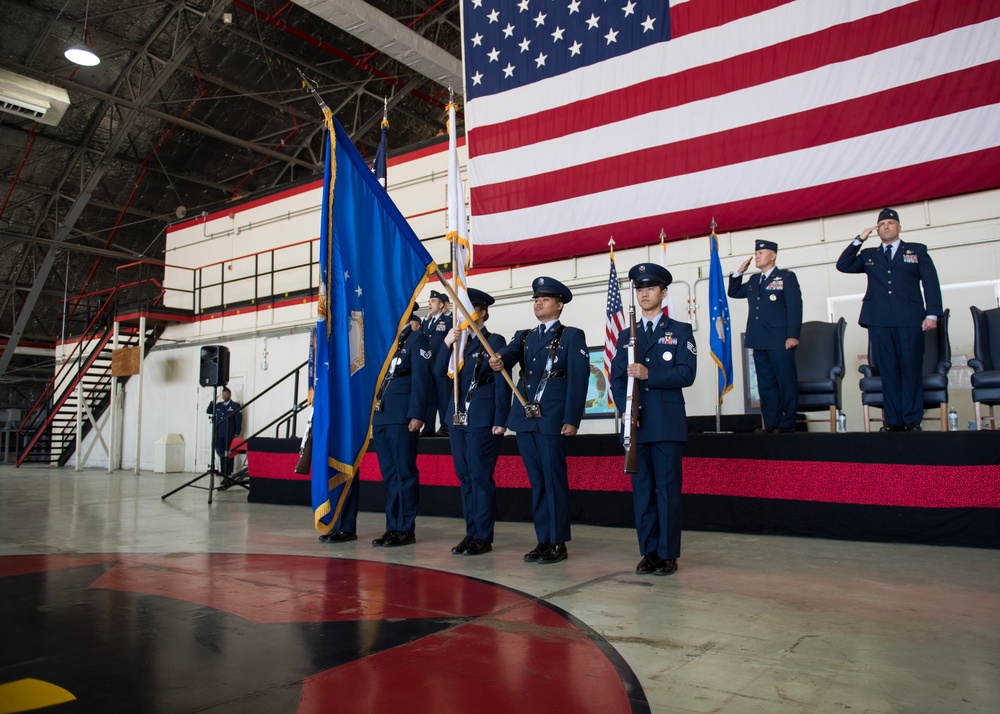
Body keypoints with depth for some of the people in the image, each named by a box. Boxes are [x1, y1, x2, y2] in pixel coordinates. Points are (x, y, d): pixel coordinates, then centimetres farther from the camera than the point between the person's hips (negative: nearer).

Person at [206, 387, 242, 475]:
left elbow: (238, 420, -1)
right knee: (221, 453, 5)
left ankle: (228, 471, 1)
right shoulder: (218, 405, 17)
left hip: (229, 434, -5)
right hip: (219, 433, 5)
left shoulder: (235, 405, 3)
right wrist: (213, 402, 2)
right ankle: (223, 471, 10)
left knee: (229, 453, -2)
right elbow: (208, 411, 16)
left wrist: (237, 433, -8)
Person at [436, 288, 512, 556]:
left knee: (481, 477, -4)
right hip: (457, 418, 7)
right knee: (465, 478, 10)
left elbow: (502, 383, -7)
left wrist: (500, 421, -12)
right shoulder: (457, 342, 16)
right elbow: (440, 372, 5)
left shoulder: (494, 341, -2)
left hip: (482, 420, -6)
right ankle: (471, 533, 18)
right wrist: (447, 344, -7)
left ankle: (483, 537, 4)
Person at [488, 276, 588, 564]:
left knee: (554, 480, -1)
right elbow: (510, 353, -4)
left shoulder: (572, 336, 1)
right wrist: (498, 360, -29)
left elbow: (578, 380, -7)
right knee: (536, 481, 10)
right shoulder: (524, 336, 18)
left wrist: (572, 420, -14)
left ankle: (558, 543, 8)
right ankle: (543, 540, 19)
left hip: (552, 419, -6)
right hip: (524, 418, 6)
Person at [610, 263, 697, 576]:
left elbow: (687, 374, -6)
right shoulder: (626, 336, 17)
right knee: (641, 490, 5)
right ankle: (649, 552, 14)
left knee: (667, 489, -2)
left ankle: (668, 555, 6)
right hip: (635, 424, 4)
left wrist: (648, 374, -18)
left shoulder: (680, 331, 6)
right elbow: (616, 378, 12)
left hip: (667, 424, -3)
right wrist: (624, 407, -5)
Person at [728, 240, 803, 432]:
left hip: (780, 341, -6)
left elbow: (795, 307, -7)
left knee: (786, 382, -2)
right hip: (759, 341, 6)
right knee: (766, 384, 7)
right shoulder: (754, 280, 19)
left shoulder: (786, 277, 0)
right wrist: (739, 272, 12)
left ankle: (787, 424, 3)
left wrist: (793, 335, -15)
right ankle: (771, 423, 10)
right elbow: (734, 292, 26)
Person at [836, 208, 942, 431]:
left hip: (909, 320, -1)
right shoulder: (869, 256, 19)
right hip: (879, 321, 2)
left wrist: (932, 313, -4)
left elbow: (931, 283, 7)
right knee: (888, 371, 1)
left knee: (911, 369, -3)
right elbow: (843, 265, 7)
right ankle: (893, 421, 3)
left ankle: (912, 420, 2)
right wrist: (859, 240, 4)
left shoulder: (917, 251, 14)